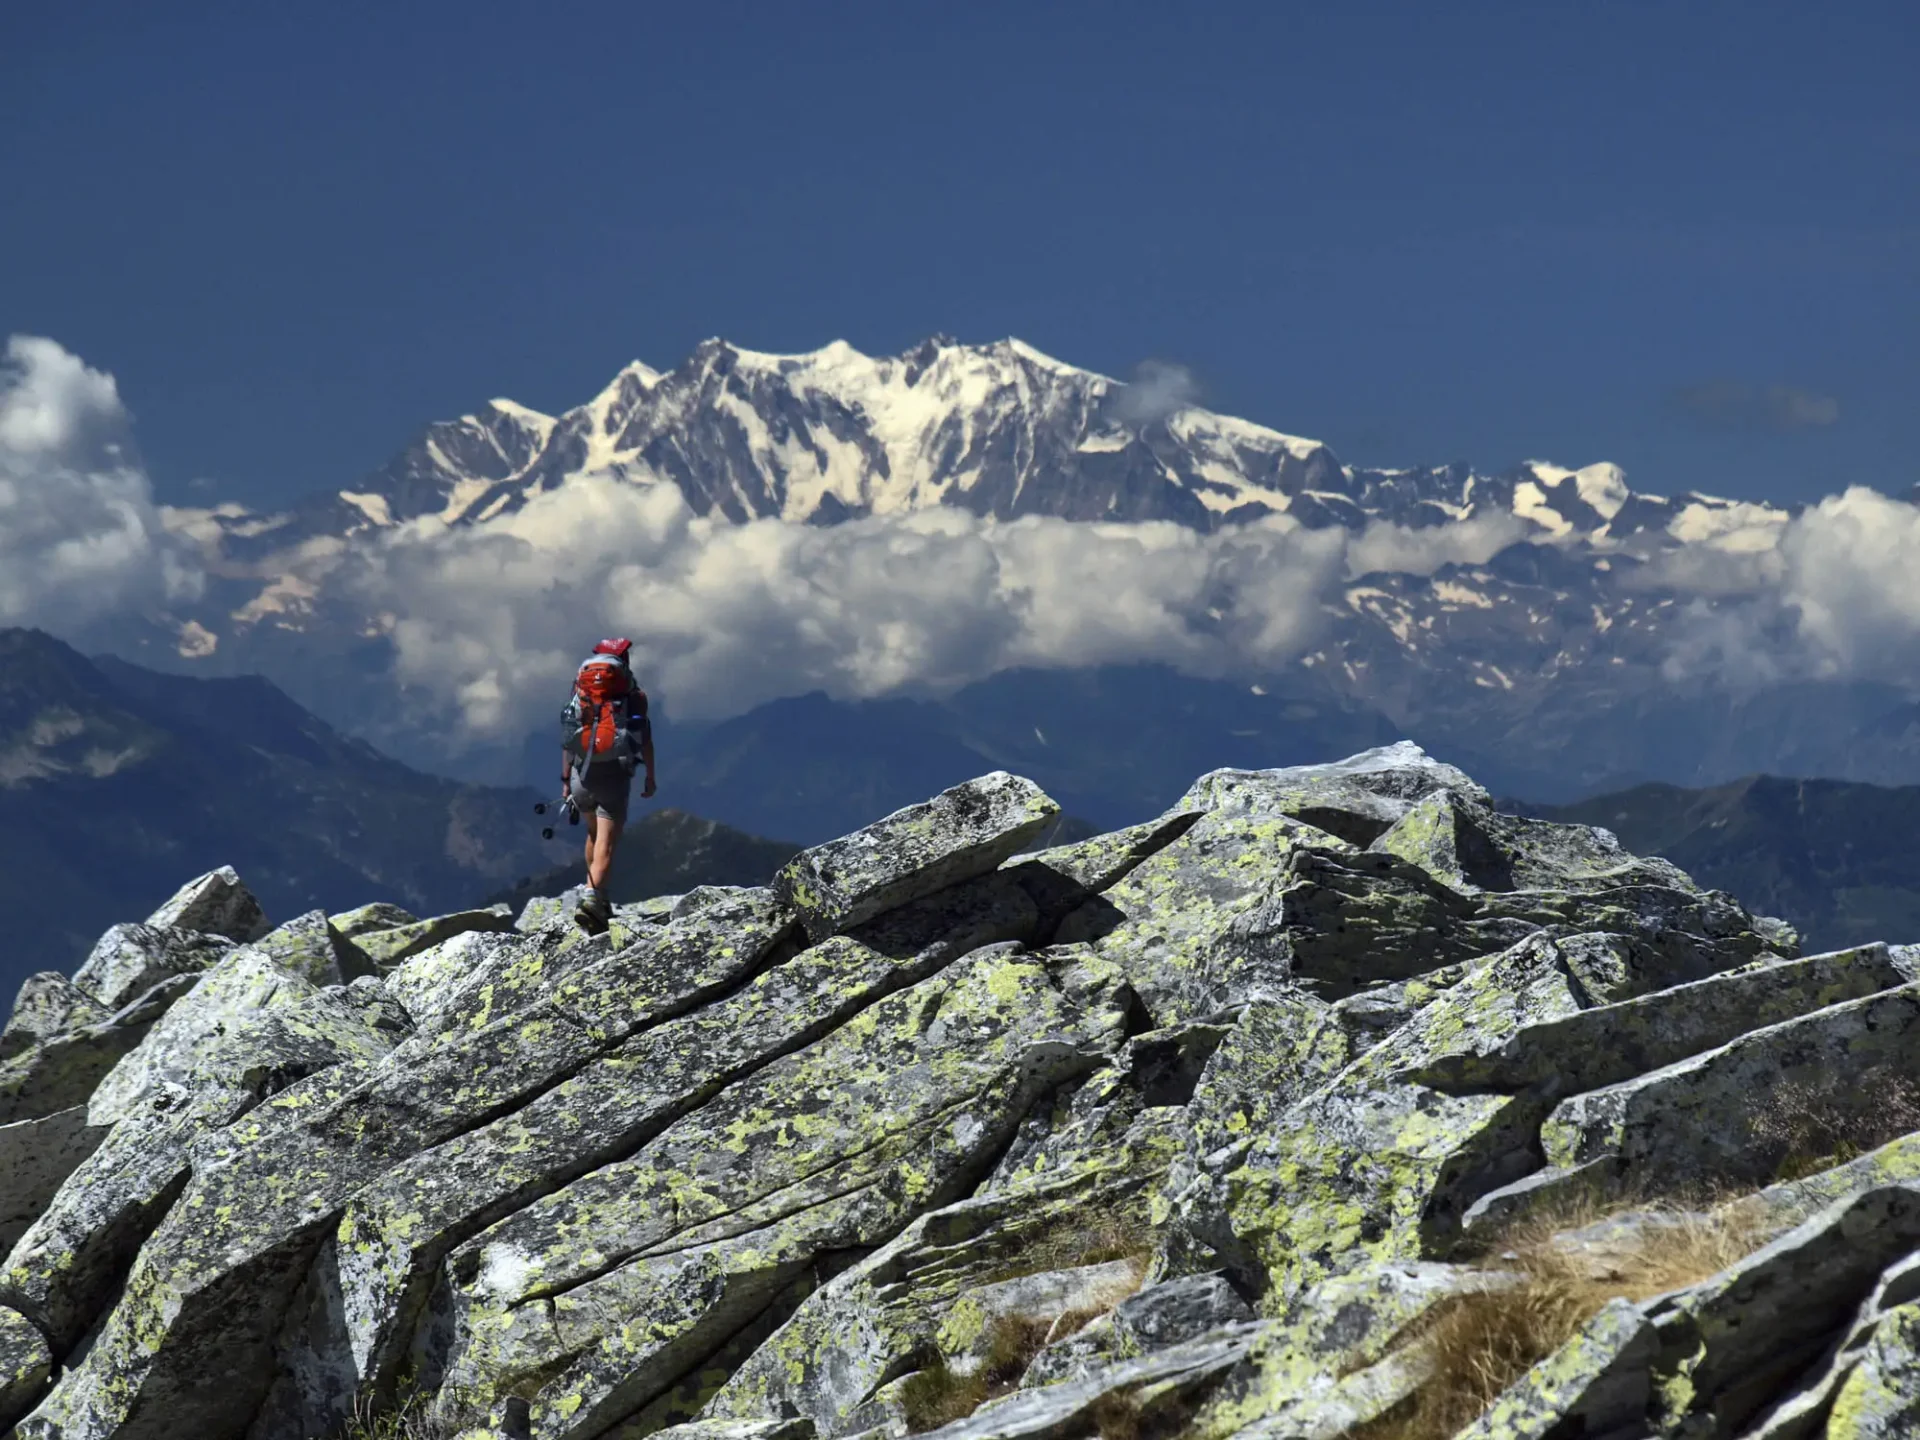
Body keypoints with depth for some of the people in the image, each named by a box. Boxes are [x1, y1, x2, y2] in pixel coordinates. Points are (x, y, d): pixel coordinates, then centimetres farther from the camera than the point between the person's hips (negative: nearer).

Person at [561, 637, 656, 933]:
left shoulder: (580, 695, 11)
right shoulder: (634, 696, 3)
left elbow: (568, 740, 8)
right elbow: (646, 740, 1)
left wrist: (565, 781, 12)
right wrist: (650, 777, 11)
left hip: (582, 776, 4)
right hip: (615, 775, -4)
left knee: (594, 834, 26)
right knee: (605, 845, -7)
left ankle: (597, 898, 29)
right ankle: (591, 899, -26)